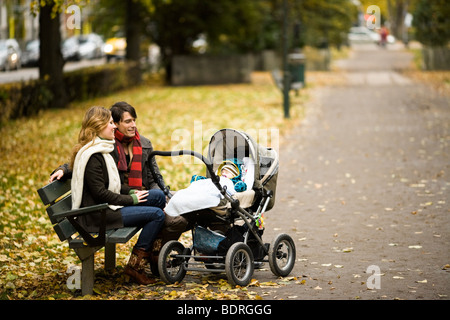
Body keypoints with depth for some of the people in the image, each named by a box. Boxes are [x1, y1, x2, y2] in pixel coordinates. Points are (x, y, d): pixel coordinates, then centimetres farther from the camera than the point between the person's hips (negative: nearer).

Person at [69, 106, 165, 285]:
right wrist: (131, 199, -13)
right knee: (157, 214, -15)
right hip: (99, 216, -10)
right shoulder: (92, 156, -19)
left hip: (107, 207, 10)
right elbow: (99, 193, -22)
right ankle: (135, 266, -9)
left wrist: (131, 191, 7)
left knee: (158, 196, 6)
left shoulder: (101, 149, 15)